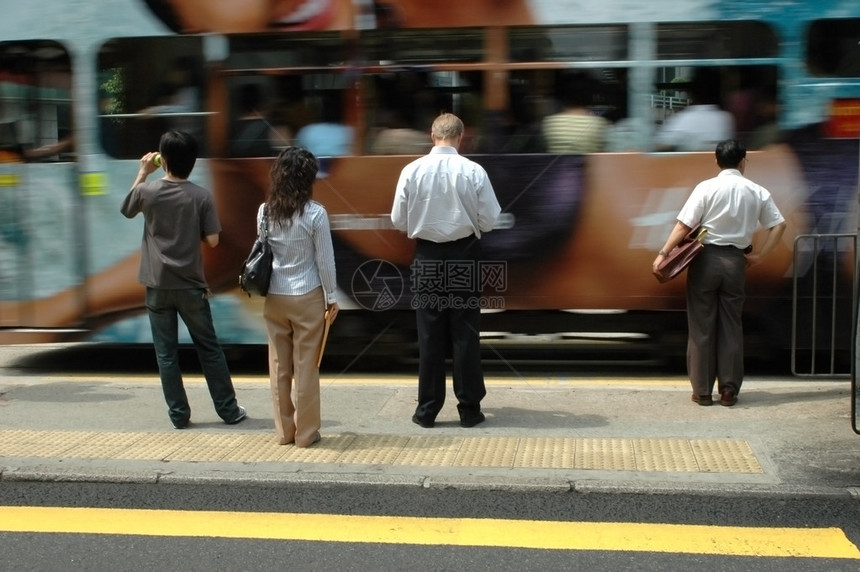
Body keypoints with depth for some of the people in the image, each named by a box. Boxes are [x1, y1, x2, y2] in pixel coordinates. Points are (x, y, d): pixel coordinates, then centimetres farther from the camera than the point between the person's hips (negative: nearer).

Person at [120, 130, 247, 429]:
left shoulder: (147, 191, -6)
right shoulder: (201, 196, -9)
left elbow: (127, 209, 16)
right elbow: (212, 240, -8)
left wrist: (143, 173, 19)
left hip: (158, 285, 0)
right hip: (191, 285, 0)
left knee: (166, 353, 9)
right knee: (209, 349, 10)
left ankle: (179, 414, 13)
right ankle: (229, 409, 16)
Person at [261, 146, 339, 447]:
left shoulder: (265, 211, -1)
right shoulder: (315, 213, -12)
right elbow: (325, 260, -8)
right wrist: (332, 297, 2)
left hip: (274, 296, 4)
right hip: (307, 297, -4)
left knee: (279, 365, 12)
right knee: (306, 366, 5)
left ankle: (285, 430, 21)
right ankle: (305, 432, 13)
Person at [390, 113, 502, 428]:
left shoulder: (412, 170, -7)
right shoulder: (474, 171, -11)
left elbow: (398, 220, -1)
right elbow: (488, 221, -6)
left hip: (427, 257, 1)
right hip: (464, 255, -1)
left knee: (430, 334, 9)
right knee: (465, 333, 8)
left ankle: (427, 409, 15)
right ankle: (469, 408, 14)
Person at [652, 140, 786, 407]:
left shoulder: (707, 188, -7)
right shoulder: (757, 192, 4)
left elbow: (684, 225, -12)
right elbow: (779, 225, 2)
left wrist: (663, 253, -10)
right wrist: (759, 255, 7)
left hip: (706, 258, -2)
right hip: (736, 261, 3)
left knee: (702, 326, 4)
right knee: (731, 326, 10)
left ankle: (702, 391, 7)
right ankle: (729, 391, 11)